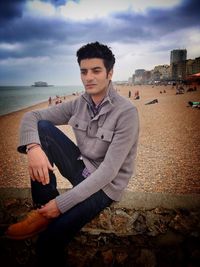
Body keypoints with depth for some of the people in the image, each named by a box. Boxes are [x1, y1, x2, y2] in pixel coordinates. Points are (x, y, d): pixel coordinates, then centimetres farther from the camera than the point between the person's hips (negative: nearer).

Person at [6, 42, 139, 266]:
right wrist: (33, 147, -26)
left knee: (48, 241, -23)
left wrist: (62, 203, -24)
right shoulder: (78, 104, -2)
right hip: (81, 168, 6)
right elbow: (31, 117, -4)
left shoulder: (126, 112, -20)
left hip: (105, 185, -5)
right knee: (42, 128, -14)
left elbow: (108, 170, -24)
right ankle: (43, 208, -12)